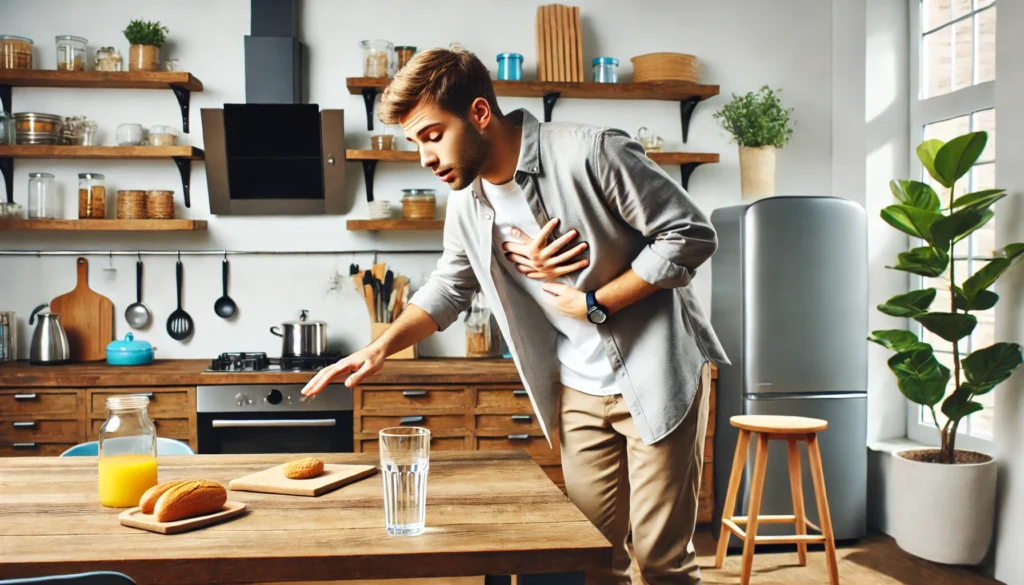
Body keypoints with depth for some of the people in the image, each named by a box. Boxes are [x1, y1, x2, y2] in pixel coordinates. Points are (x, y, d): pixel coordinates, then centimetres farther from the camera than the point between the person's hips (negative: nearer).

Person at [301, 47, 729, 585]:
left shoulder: (589, 153, -18)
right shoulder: (466, 204, 2)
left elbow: (691, 235, -15)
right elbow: (448, 288, 16)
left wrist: (594, 305, -16)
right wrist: (380, 348, 1)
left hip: (657, 370, -5)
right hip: (580, 390, 6)